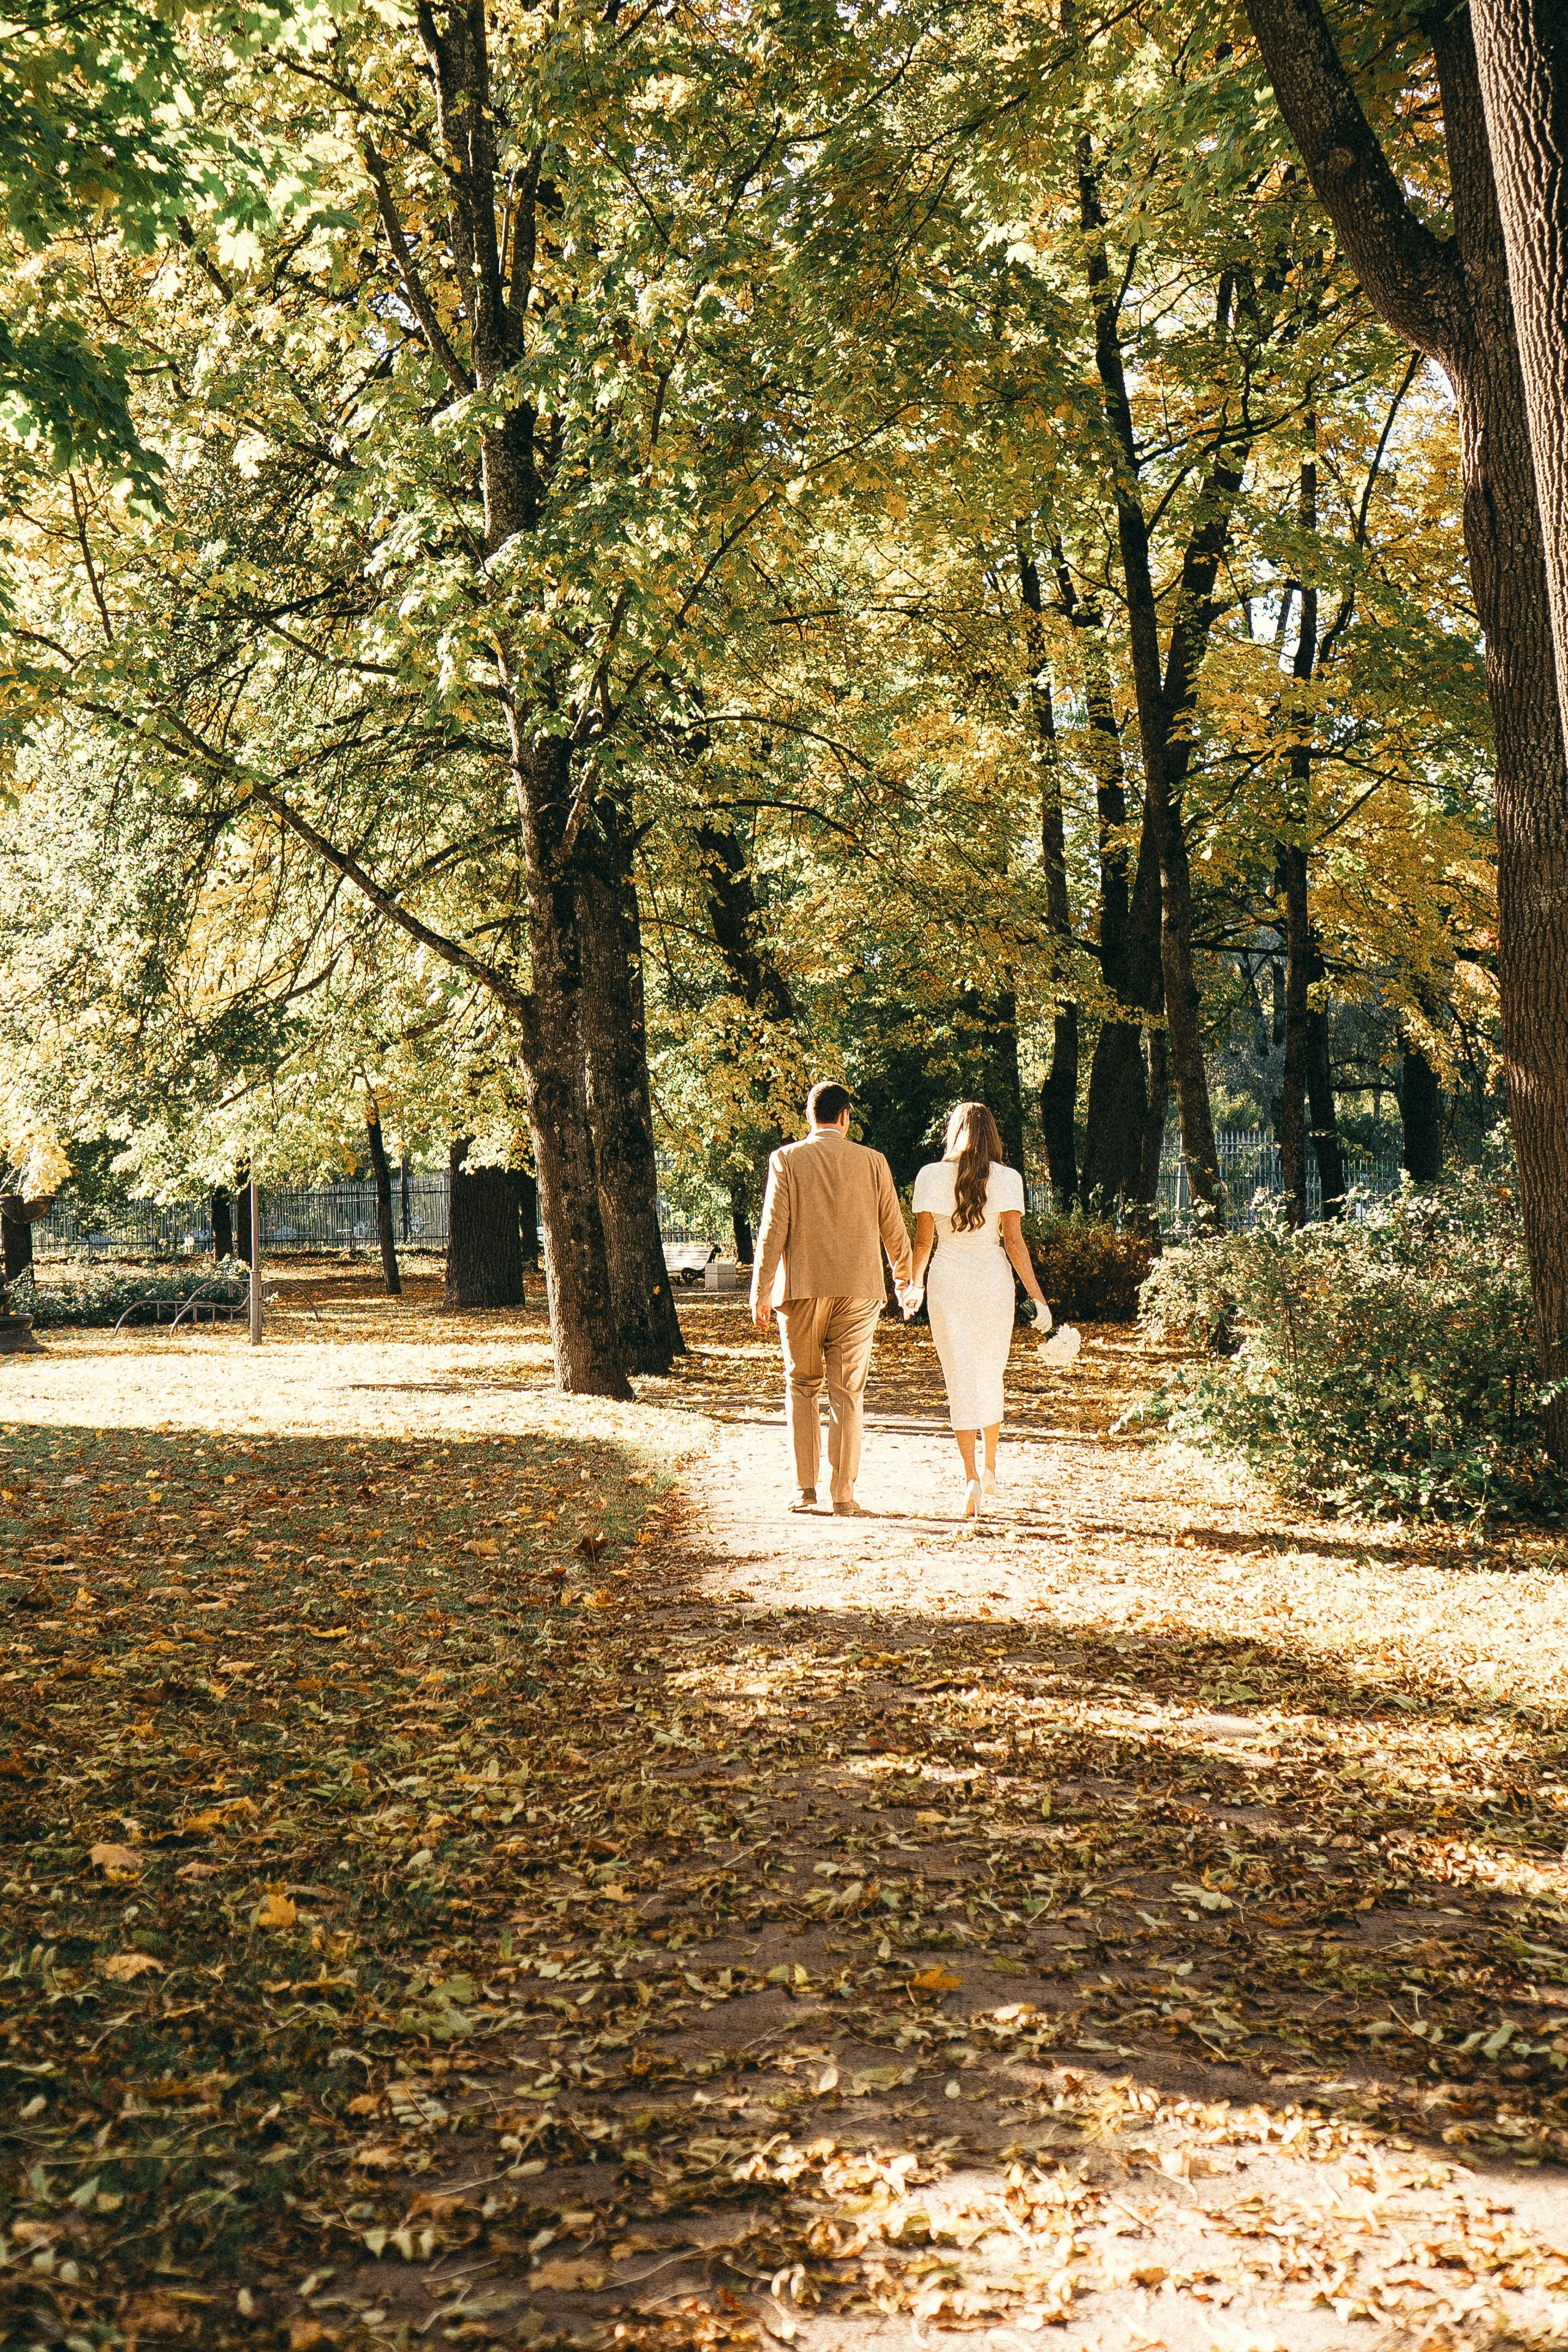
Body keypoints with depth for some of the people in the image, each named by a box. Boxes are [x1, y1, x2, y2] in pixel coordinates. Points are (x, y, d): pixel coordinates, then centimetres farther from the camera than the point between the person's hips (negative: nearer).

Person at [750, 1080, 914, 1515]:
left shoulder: (786, 1160, -2)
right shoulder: (872, 1162, 2)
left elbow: (773, 1228, -7)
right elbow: (894, 1230, 8)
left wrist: (760, 1292, -3)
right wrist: (906, 1281, 24)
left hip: (801, 1289, 0)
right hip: (858, 1290, 0)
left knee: (801, 1386, 12)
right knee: (847, 1392, 4)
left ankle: (803, 1489, 8)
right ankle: (843, 1494, 3)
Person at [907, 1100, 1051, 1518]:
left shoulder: (931, 1175, -1)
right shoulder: (1007, 1179, -3)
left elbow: (923, 1240, 0)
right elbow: (1014, 1241, -8)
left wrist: (914, 1286, 16)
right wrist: (1037, 1297, -4)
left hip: (947, 1284, -1)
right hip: (994, 1284, 1)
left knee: (960, 1379, 2)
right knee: (991, 1377, 17)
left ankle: (971, 1477, -7)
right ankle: (989, 1469, 28)